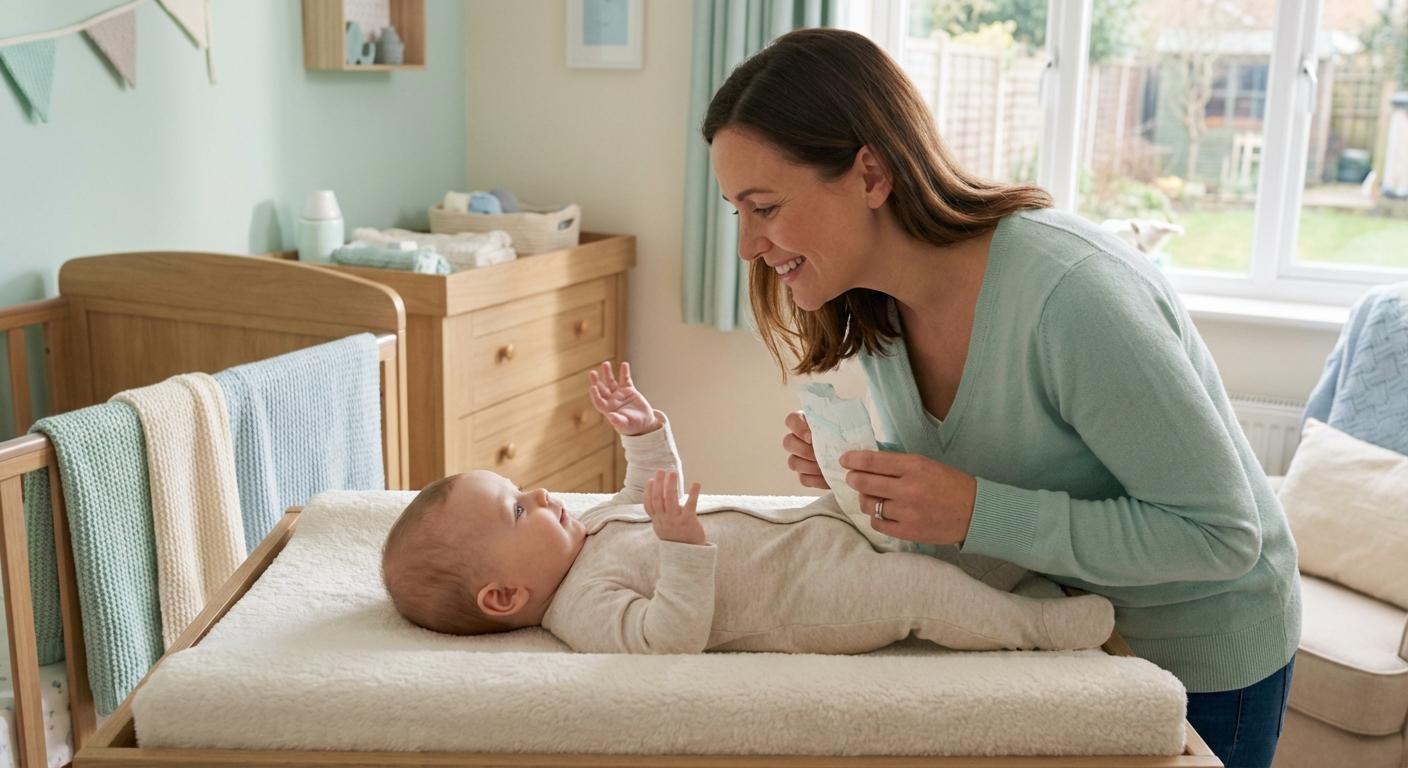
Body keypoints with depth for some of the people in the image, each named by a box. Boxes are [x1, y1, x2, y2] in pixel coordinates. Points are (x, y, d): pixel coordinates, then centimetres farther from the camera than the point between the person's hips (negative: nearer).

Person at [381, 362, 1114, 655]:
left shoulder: (588, 527, 10)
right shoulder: (586, 607, -21)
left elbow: (652, 497, 26)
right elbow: (669, 638, -35)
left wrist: (645, 434, 14)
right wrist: (682, 545, -42)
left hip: (808, 528, 11)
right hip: (804, 593, -10)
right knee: (921, 588, -25)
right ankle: (1047, 625, -3)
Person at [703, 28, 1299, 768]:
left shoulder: (1073, 294, -35)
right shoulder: (870, 308, -11)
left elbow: (1222, 533, -29)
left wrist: (975, 514, -36)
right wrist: (859, 472, -19)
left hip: (1197, 659, -6)